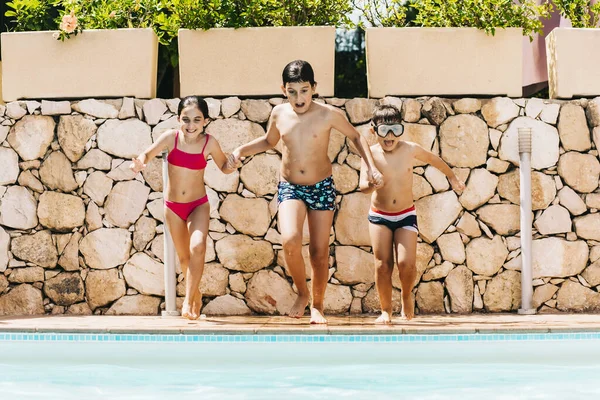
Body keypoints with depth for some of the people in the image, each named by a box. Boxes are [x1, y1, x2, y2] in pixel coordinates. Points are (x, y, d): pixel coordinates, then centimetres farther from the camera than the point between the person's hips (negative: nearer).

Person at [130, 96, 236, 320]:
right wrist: (140, 161, -42)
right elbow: (149, 154, -19)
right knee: (184, 256, 13)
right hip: (173, 206, 2)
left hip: (199, 205, -2)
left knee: (198, 247, -25)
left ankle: (188, 301, -20)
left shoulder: (209, 143, -12)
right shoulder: (171, 137, -13)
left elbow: (225, 167, 1)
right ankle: (196, 295, 37)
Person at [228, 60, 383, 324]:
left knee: (319, 252, 4)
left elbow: (356, 137, 5)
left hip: (322, 188, -1)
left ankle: (317, 306, 24)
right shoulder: (279, 114, -3)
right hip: (289, 188, 1)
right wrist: (242, 150, 4)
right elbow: (269, 141, 18)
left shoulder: (328, 114, -11)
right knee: (290, 240, -24)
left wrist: (370, 166, -6)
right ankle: (302, 293, 0)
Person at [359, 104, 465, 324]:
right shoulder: (371, 154, -14)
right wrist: (370, 185, -48)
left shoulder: (410, 149, -10)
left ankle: (407, 295, 19)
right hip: (379, 216, 0)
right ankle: (386, 310, 13)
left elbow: (434, 160, 10)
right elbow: (362, 185, -24)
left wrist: (452, 177, 24)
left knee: (407, 263, -12)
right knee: (382, 265, -4)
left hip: (406, 215, 0)